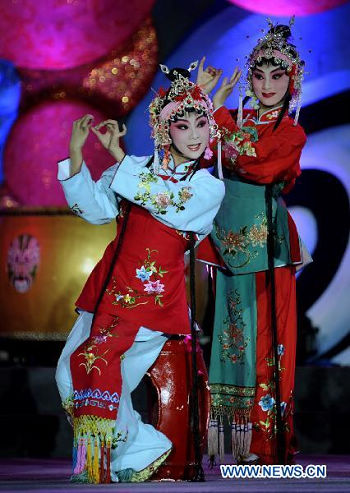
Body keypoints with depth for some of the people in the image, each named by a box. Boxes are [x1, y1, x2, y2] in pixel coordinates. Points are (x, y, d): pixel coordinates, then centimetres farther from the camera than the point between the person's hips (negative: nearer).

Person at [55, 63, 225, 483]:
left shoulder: (209, 187, 1)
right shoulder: (136, 168, 12)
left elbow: (169, 204, -16)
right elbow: (94, 209, 1)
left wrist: (119, 156, -13)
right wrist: (76, 152, -11)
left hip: (154, 293, -5)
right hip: (111, 285, 5)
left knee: (96, 359, -19)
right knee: (69, 370, -3)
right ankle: (141, 449, 10)